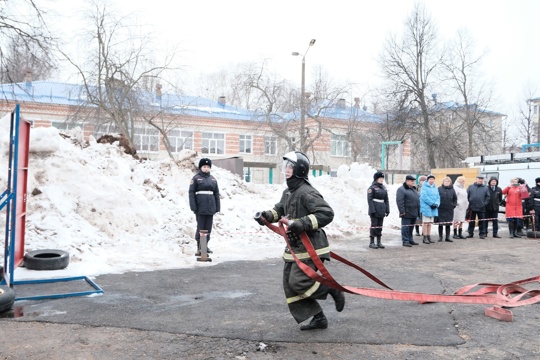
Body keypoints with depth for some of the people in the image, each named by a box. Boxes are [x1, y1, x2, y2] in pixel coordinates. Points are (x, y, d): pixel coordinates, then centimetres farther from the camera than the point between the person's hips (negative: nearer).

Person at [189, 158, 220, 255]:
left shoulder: (213, 179, 14)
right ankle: (199, 248, 5)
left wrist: (217, 207, 9)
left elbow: (216, 193, 15)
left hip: (210, 208, 5)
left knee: (208, 228, 9)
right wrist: (193, 207, -12)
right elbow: (191, 193, -5)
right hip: (200, 208, -5)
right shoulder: (196, 178, -1)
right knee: (200, 228, -1)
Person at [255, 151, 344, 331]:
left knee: (298, 282, -13)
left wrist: (302, 223, -31)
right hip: (294, 248, 10)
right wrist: (267, 215, 4)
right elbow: (279, 210, 25)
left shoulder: (307, 193, -19)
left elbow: (327, 214, -25)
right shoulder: (288, 192, 11)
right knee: (290, 284, 8)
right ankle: (319, 318, 20)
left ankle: (332, 289, 13)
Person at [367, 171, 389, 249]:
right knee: (374, 225, -3)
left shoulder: (383, 188, 14)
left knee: (380, 226, 9)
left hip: (381, 210, 7)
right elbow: (369, 200, -13)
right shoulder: (372, 188, -8)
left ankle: (379, 242, 15)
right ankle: (371, 243, 4)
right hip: (375, 210, -6)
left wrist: (387, 210, 7)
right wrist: (372, 210, -19)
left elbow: (386, 200, 14)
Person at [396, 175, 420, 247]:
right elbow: (399, 201, -17)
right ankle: (405, 241, 0)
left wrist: (418, 211, 20)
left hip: (414, 213, 8)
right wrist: (402, 211, -21)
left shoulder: (413, 189, 18)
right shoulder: (401, 189, -10)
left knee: (411, 227, 14)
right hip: (407, 213, -8)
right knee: (406, 227, -4)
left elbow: (417, 200, 25)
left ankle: (410, 240, 22)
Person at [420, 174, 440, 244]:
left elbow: (438, 197, 11)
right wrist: (432, 203, -17)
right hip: (426, 207, -7)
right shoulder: (424, 187, -8)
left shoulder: (435, 188, 14)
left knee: (429, 223, 11)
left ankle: (429, 237, 18)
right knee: (425, 223, -4)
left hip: (433, 208, 7)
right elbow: (424, 197, -17)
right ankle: (424, 238, 0)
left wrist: (436, 204, -7)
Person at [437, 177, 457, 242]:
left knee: (448, 224, 8)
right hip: (441, 210, -3)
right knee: (440, 224, 3)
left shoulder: (452, 189, 6)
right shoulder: (439, 189, -3)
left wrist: (454, 205, 4)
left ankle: (447, 237, 16)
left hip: (449, 210, 3)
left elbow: (455, 198, 15)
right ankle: (440, 237, 14)